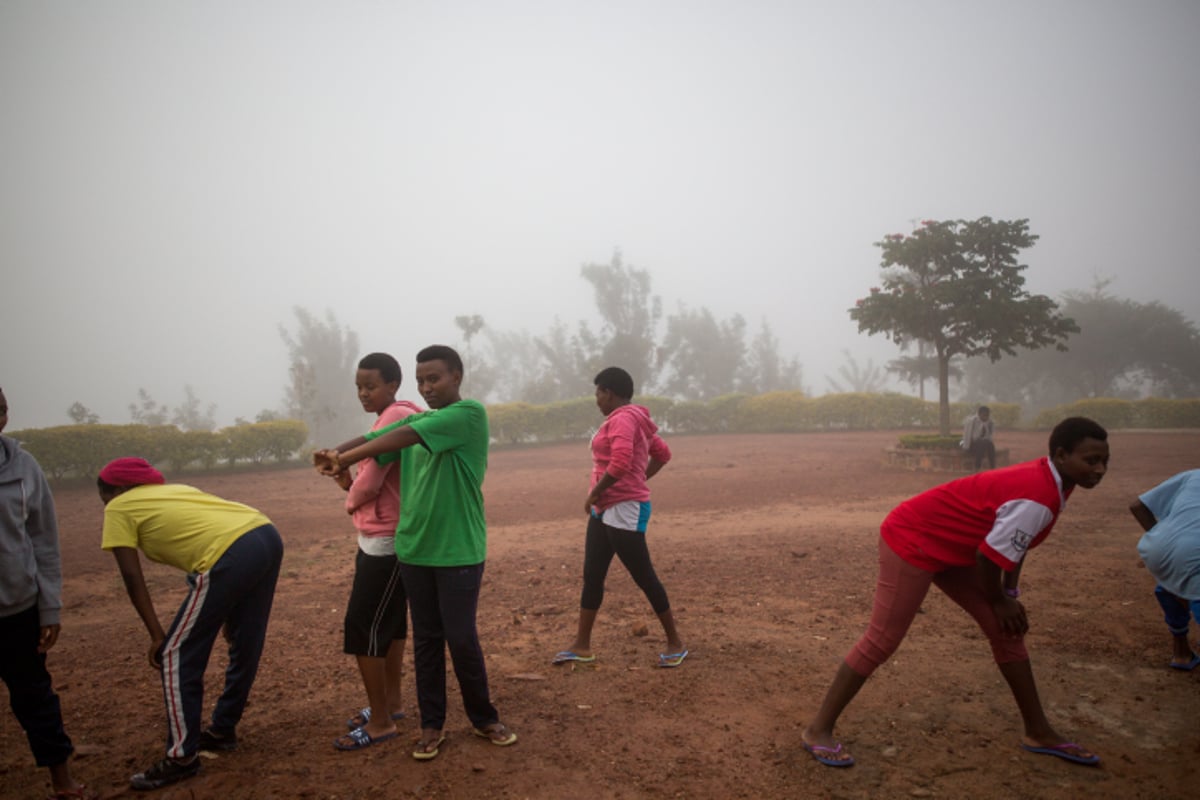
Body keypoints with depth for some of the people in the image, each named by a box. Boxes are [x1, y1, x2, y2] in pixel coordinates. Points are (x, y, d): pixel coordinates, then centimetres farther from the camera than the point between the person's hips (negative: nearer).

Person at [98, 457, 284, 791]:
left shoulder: (118, 509, 13)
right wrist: (226, 609, 35)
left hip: (233, 555, -8)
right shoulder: (173, 490, 33)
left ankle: (182, 757, 17)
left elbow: (132, 578, 6)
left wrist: (156, 635, 10)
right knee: (245, 644, 22)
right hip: (267, 535, 9)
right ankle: (222, 729, 41)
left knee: (177, 655, 8)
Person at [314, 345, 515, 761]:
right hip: (415, 549, 6)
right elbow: (371, 439, 2)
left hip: (459, 551, -6)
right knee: (426, 638, 12)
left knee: (461, 638, 2)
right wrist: (334, 452, -19)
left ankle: (484, 718, 23)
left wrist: (346, 459, -22)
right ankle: (432, 724, 25)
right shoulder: (418, 419, 11)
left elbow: (405, 437, -21)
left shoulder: (470, 413, -12)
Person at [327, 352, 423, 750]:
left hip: (386, 542, -10)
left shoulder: (396, 416, -18)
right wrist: (349, 482, -3)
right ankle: (391, 703, 28)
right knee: (389, 623, 16)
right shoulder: (391, 418, 13)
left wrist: (350, 498, 1)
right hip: (382, 539, 10)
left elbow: (370, 482, -20)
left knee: (362, 629, -4)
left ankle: (380, 721, 6)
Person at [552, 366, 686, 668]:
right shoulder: (632, 420, 14)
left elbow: (620, 463, -31)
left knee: (644, 578, 0)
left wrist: (593, 494, -18)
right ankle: (582, 645, 20)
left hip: (624, 511, -11)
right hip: (605, 510, 11)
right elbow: (663, 453, 23)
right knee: (592, 576, 11)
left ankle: (675, 643, 13)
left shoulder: (622, 419, -17)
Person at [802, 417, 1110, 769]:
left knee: (1006, 630, 11)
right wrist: (1000, 602, -6)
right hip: (912, 542, -10)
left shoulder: (1044, 479, 3)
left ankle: (1039, 732, 26)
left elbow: (1013, 542, 16)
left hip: (950, 548, 10)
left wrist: (1009, 594, 11)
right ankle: (819, 730, 2)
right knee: (881, 642, -9)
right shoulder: (1038, 497, -28)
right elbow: (989, 555, -24)